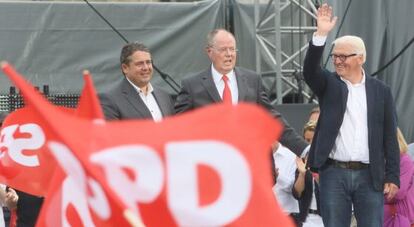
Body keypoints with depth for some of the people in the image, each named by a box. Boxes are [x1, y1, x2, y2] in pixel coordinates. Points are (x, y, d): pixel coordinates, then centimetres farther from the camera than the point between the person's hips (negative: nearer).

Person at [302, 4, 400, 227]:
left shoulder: (381, 91, 6)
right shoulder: (329, 84, 7)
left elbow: (390, 137, 5)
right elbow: (309, 70, -15)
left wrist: (392, 176, 0)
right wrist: (321, 34, -25)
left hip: (369, 175, 0)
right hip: (334, 174, 0)